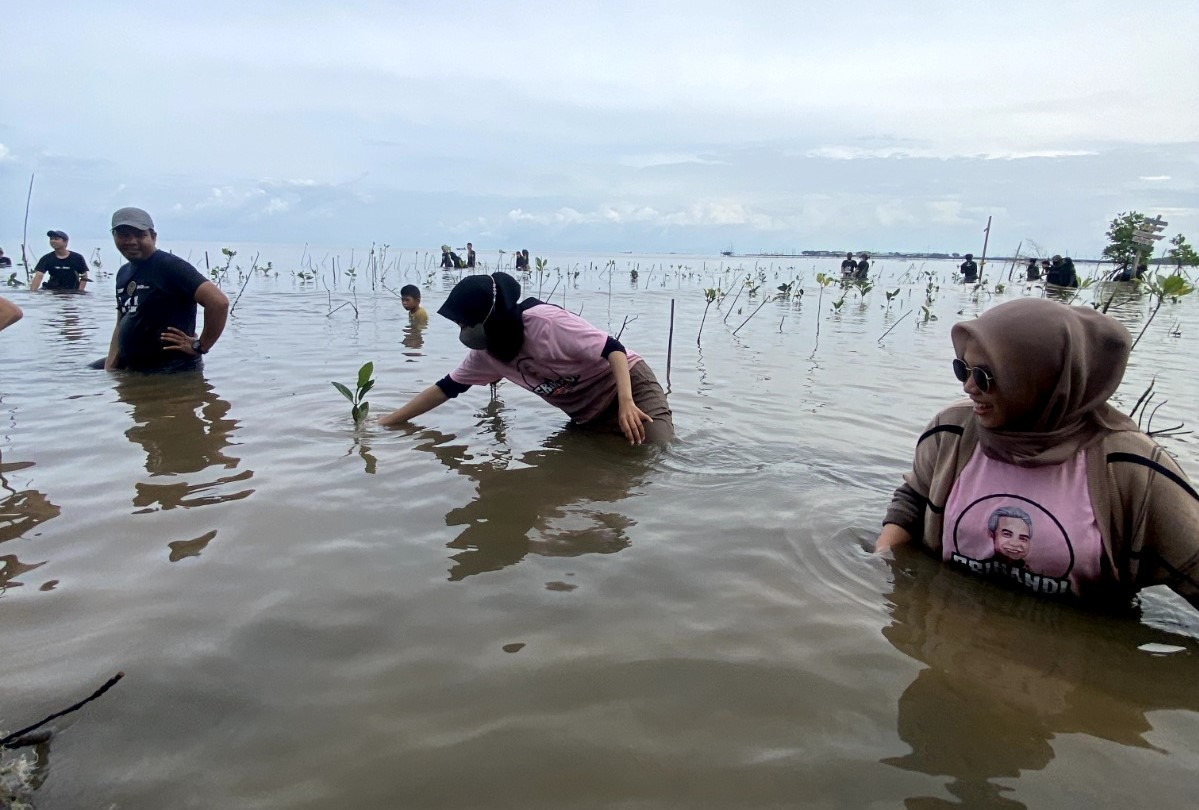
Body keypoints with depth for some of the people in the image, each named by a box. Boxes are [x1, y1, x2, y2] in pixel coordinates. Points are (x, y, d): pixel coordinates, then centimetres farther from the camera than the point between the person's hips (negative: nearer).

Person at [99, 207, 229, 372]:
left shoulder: (170, 266, -14)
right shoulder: (123, 273, 14)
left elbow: (218, 301, -26)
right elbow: (121, 325, 21)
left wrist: (200, 346, -19)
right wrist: (109, 367, 10)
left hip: (173, 374, -9)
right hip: (131, 370, 9)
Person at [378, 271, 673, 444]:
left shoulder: (545, 322, -27)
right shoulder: (486, 354, -3)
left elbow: (613, 348, -27)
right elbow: (445, 388, 5)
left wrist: (626, 402, -40)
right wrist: (388, 422, 3)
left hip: (629, 385, -7)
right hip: (587, 415, 8)